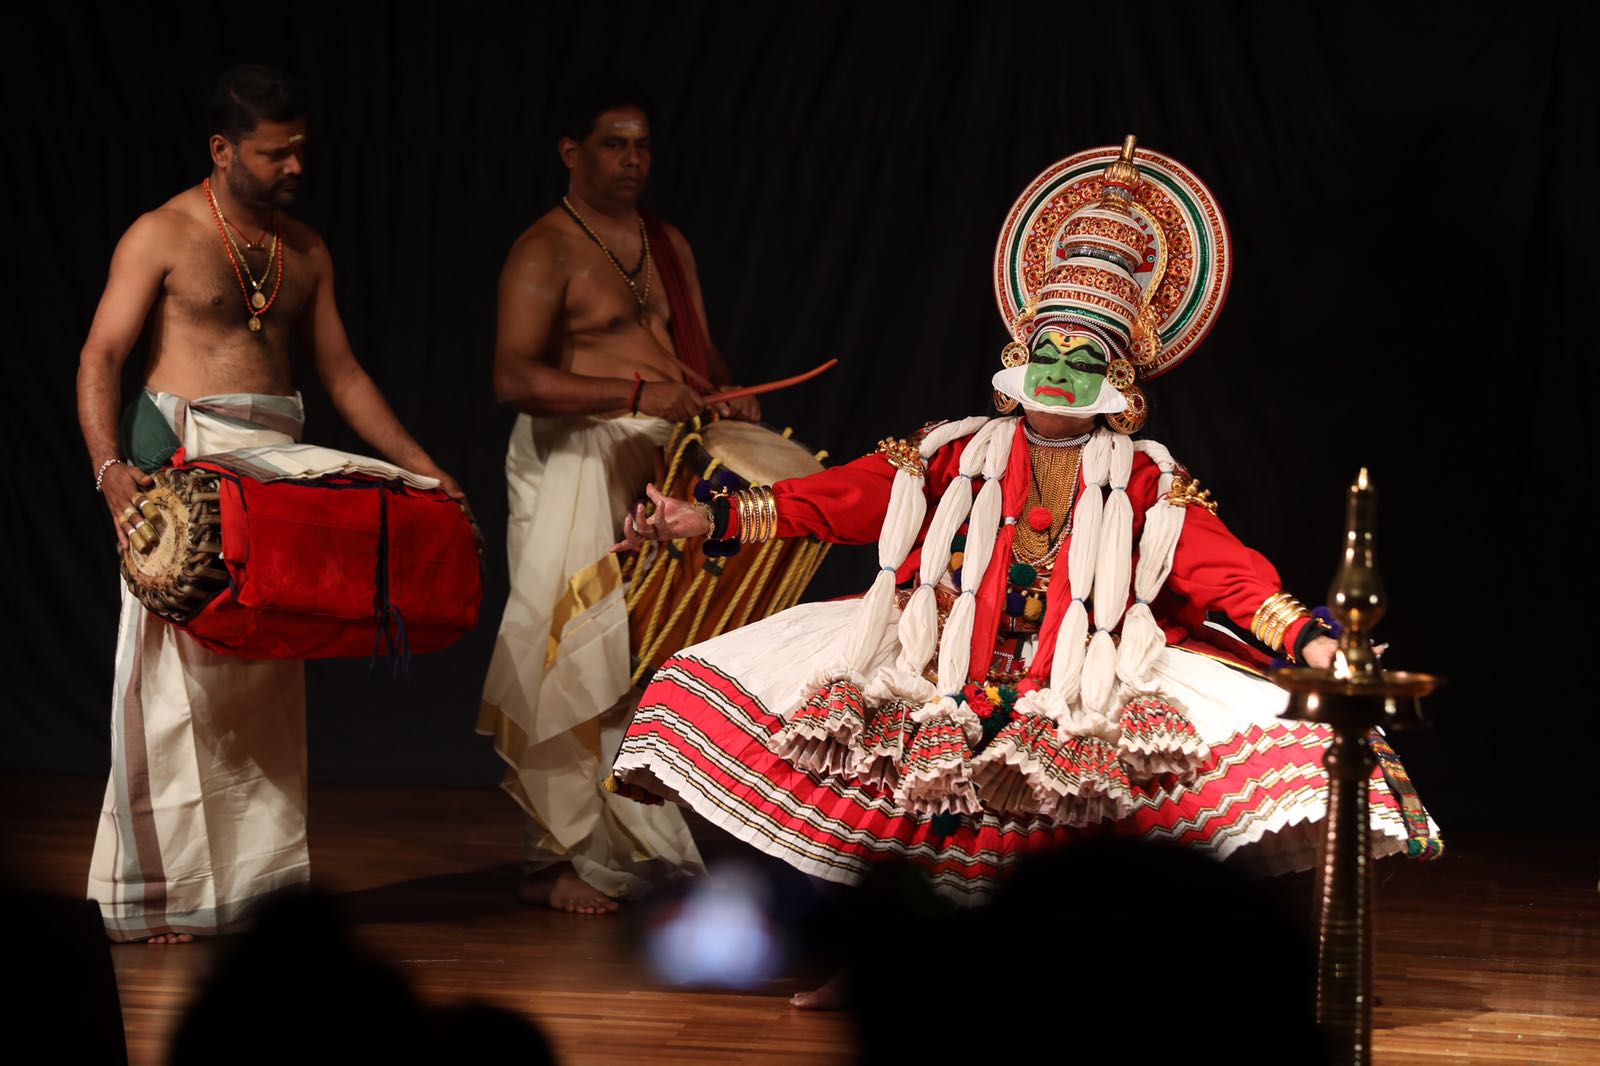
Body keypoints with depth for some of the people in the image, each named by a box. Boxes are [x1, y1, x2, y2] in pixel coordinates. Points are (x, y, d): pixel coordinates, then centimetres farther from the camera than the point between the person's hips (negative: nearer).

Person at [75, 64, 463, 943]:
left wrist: (425, 471, 12)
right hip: (182, 458, -6)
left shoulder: (305, 252, 14)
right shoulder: (164, 235, -4)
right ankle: (159, 892, -2)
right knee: (176, 674, -6)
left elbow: (341, 373, 19)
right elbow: (100, 357, -9)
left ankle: (255, 870, 12)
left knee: (267, 679, 6)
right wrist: (110, 468, -25)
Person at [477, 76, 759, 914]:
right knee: (583, 655, -6)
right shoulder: (545, 253, -8)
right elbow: (514, 378, -19)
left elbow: (696, 348, 25)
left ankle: (615, 850, 13)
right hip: (576, 466, -7)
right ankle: (561, 858, 1)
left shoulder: (667, 245, 16)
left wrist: (725, 395, 1)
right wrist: (641, 393, -25)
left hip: (662, 467, 7)